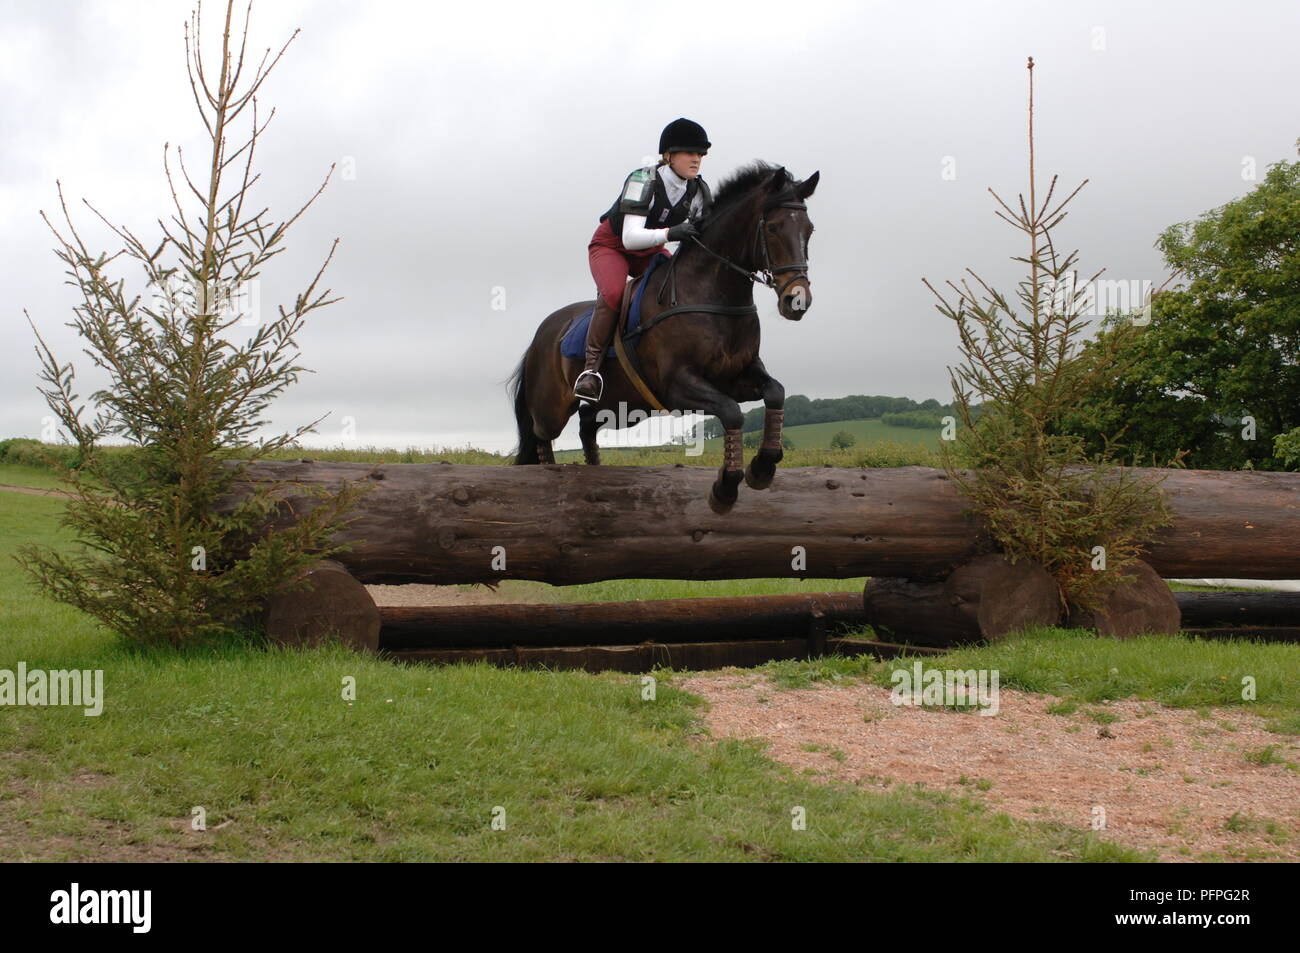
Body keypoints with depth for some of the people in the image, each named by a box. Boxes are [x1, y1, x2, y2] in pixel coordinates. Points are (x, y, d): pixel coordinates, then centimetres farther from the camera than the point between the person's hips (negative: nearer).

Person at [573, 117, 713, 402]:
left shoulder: (699, 191, -12)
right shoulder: (643, 181, -31)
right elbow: (631, 237, -41)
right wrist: (670, 233, -57)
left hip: (650, 251, 6)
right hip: (610, 247, -6)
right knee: (614, 292, -35)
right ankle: (591, 366, -24)